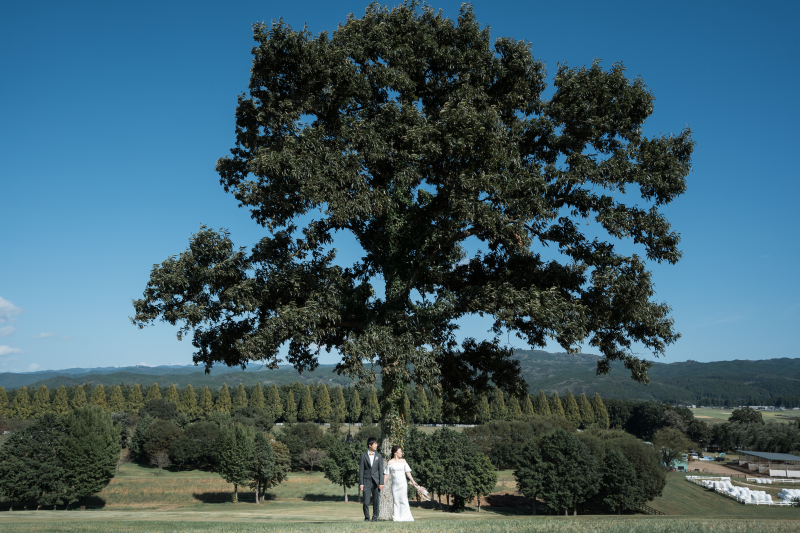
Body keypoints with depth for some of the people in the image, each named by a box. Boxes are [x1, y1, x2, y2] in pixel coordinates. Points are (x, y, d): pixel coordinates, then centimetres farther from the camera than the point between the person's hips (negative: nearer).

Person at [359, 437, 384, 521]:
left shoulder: (378, 456, 7)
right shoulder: (363, 456, 1)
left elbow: (381, 470, 4)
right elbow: (361, 470, 1)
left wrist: (381, 483, -3)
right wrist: (361, 484, -4)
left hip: (376, 482, 2)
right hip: (366, 482, -1)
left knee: (376, 502, 3)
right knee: (366, 502, -2)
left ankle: (375, 517, 15)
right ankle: (366, 517, 14)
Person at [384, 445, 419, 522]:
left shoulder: (403, 461, 8)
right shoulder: (390, 462, 4)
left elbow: (407, 472, 5)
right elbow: (386, 474, 6)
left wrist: (412, 481, -5)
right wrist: (383, 484, 2)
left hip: (403, 484, 0)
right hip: (394, 484, 0)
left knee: (403, 500, -4)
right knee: (396, 501, 2)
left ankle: (405, 517, 0)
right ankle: (396, 518, 8)